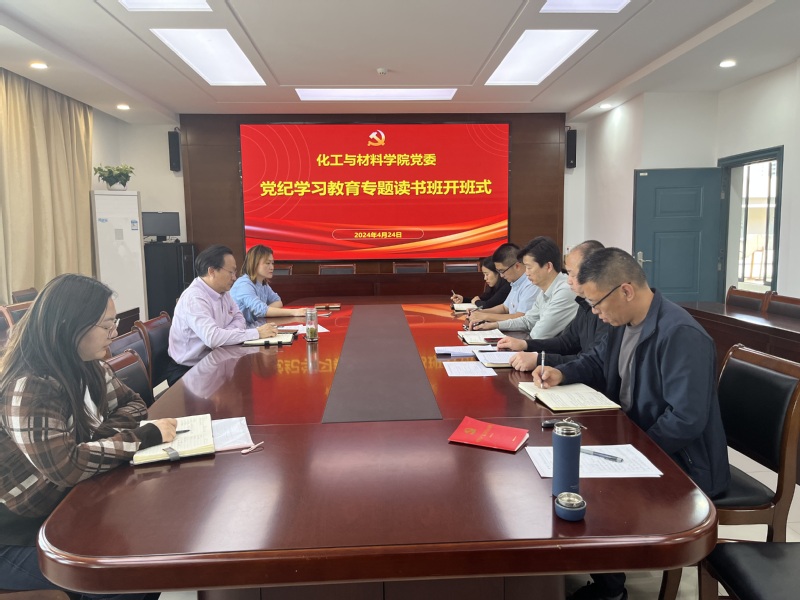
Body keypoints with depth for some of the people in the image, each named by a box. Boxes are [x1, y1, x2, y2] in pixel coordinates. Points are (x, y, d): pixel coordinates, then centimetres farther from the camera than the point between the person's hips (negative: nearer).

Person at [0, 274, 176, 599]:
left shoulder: (85, 367, -2)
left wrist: (107, 432, -14)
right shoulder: (27, 389, -28)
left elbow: (131, 402, 8)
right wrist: (145, 435, -27)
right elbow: (65, 466, -35)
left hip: (66, 507, 8)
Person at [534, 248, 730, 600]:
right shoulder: (623, 321, 1)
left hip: (679, 463, -9)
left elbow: (687, 421, -30)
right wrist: (561, 373, -2)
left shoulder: (681, 335, -28)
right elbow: (598, 363, 18)